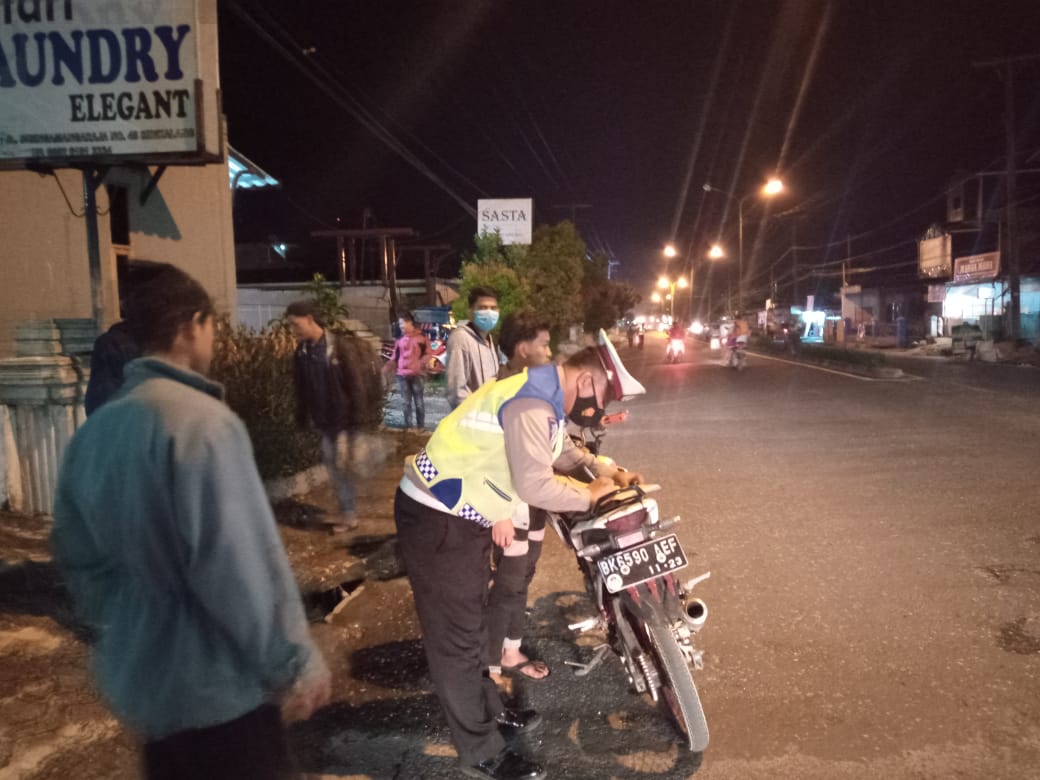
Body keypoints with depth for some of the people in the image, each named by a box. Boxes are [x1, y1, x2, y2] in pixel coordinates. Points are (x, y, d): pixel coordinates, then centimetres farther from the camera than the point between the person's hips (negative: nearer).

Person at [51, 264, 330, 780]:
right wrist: (295, 663, -16)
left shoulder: (93, 430, 3)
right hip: (212, 683, -8)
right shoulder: (202, 420, -23)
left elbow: (76, 555, 11)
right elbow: (243, 565, -26)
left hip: (135, 674, 8)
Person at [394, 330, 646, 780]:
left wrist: (610, 472, 10)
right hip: (437, 521, -11)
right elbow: (535, 485, -31)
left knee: (469, 623, 24)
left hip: (462, 515, 11)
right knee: (457, 638, 3)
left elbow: (561, 451, 23)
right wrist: (589, 495, -15)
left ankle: (488, 712, 42)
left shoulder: (545, 398, 7)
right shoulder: (532, 404, -25)